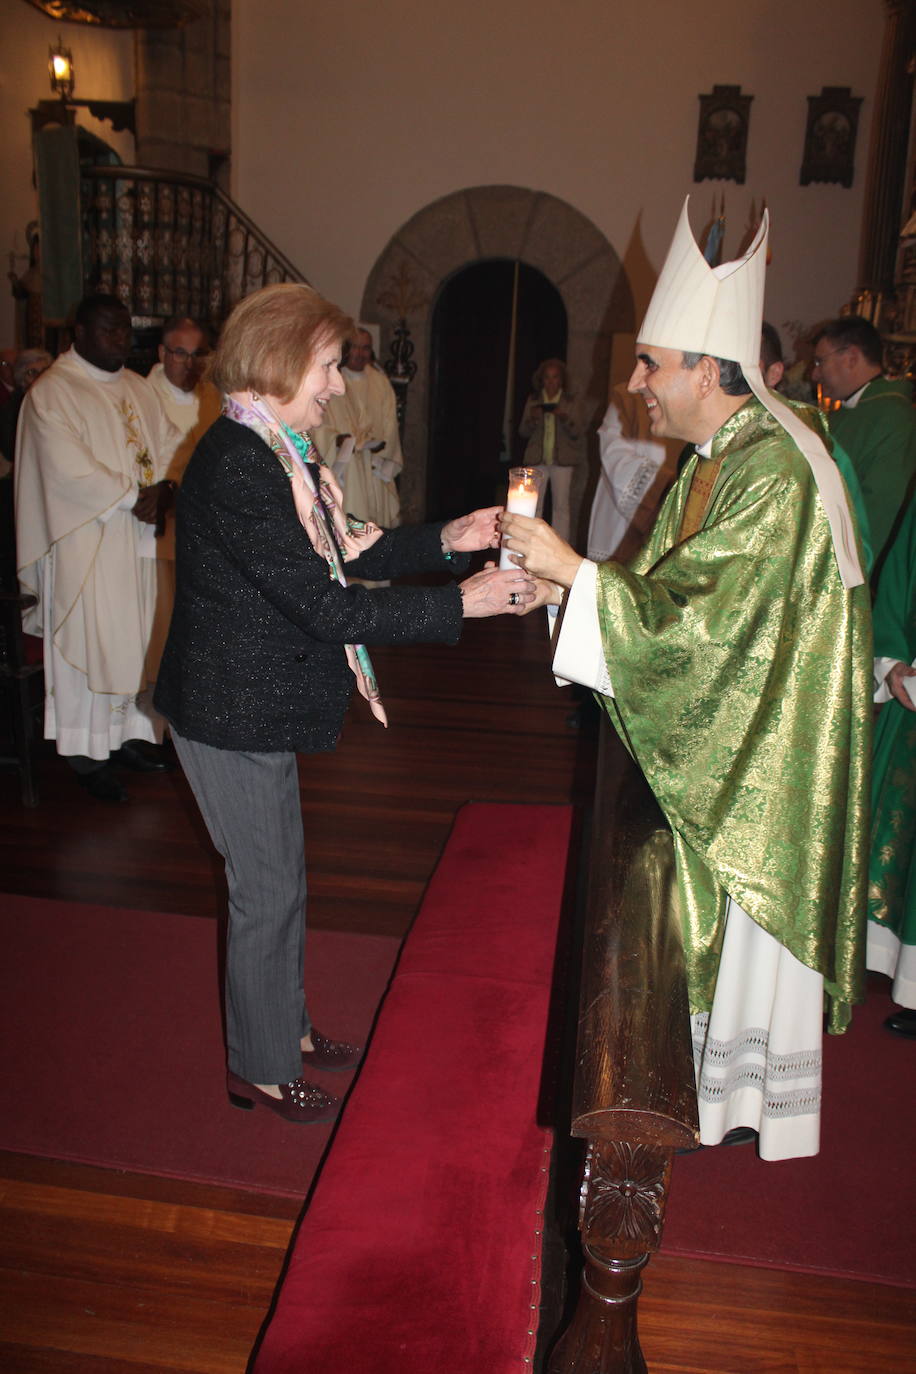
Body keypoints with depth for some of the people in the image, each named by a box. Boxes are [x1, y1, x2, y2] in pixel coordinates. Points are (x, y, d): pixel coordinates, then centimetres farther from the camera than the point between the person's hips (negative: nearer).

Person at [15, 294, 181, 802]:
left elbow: (168, 442, 9)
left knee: (132, 640, 11)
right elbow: (70, 469, -17)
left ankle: (124, 734, 24)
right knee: (89, 642, -2)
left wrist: (165, 487, -11)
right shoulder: (52, 392, -8)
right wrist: (134, 497, -16)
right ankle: (88, 756, 8)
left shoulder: (137, 388, 14)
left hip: (136, 539, 7)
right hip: (85, 543, -7)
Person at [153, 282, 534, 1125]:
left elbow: (342, 554, 9)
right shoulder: (238, 466, -25)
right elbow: (324, 606, -28)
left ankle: (284, 1027, 41)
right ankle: (259, 1069, 27)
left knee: (279, 880, 21)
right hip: (233, 715, -10)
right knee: (267, 893, 6)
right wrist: (461, 603, -24)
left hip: (261, 708, 10)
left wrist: (445, 541, 0)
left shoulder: (273, 453, 8)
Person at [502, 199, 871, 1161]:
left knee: (760, 935, 8)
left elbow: (698, 616, -28)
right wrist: (564, 582, -3)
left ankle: (770, 1113, 32)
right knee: (719, 927, 20)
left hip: (767, 756, -9)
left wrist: (574, 571, -24)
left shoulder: (777, 475, -24)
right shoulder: (716, 457, 6)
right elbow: (676, 592, 10)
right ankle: (723, 1089, 41)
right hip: (720, 749, 9)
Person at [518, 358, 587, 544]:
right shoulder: (533, 400, 9)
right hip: (536, 459, 1)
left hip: (562, 460, -1)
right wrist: (532, 419, -13)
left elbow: (578, 433, -1)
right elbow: (523, 432, 8)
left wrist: (564, 418, -18)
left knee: (561, 506, -3)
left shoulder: (572, 401, 5)